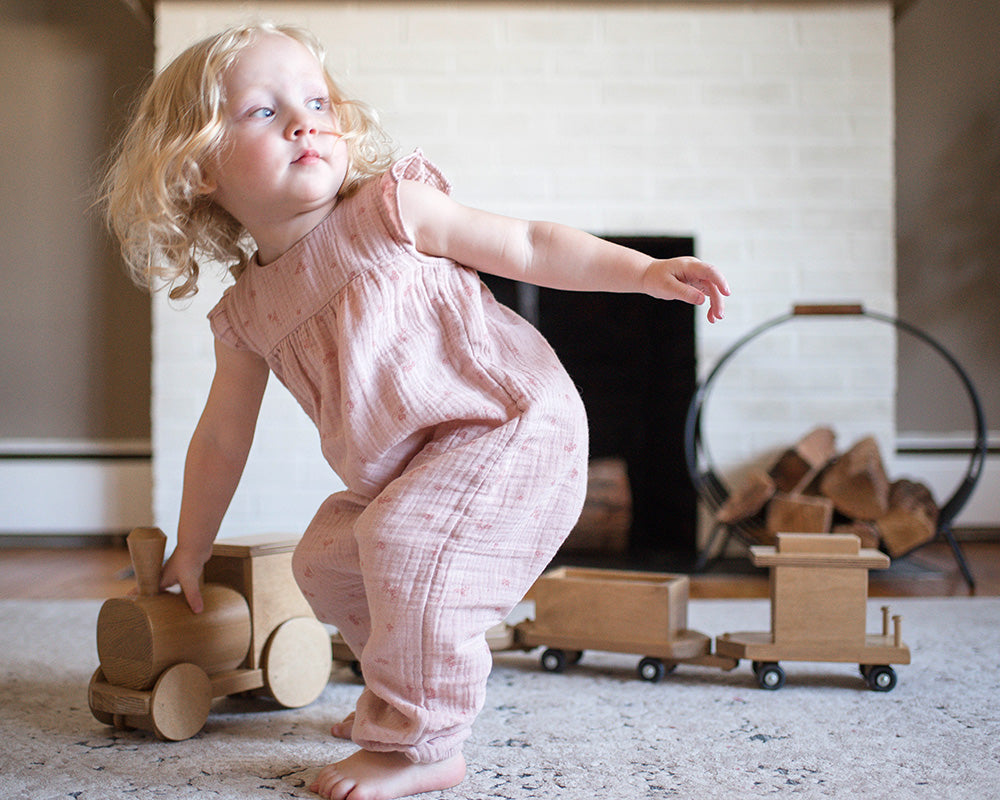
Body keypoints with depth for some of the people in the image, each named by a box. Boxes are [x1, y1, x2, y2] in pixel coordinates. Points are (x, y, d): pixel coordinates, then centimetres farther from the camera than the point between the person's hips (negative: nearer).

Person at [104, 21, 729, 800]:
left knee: (405, 540, -27)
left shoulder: (391, 208, -11)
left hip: (513, 422, -7)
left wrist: (646, 271, -12)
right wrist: (191, 551, 23)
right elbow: (223, 438, 16)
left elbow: (527, 245, -5)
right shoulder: (247, 313, 4)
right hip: (400, 472, 8)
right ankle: (405, 686, 37)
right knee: (325, 560, 15)